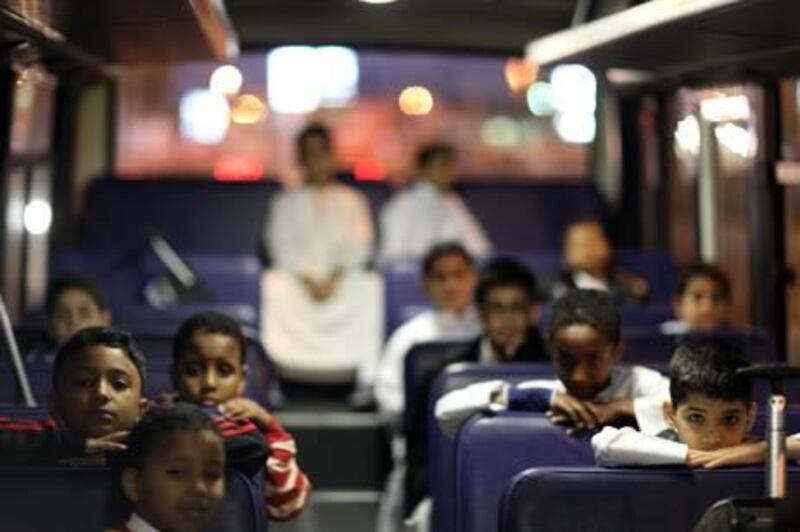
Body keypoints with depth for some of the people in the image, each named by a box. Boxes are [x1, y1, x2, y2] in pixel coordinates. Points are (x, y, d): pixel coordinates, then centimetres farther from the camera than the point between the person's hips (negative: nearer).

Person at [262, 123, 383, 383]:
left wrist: (334, 279, -13)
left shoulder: (351, 200, 17)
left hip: (342, 278, 0)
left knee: (368, 289, -32)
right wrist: (307, 279, -13)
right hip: (296, 277, 0)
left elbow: (359, 245, 5)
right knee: (275, 288, -33)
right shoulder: (287, 202, 17)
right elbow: (281, 245, 5)